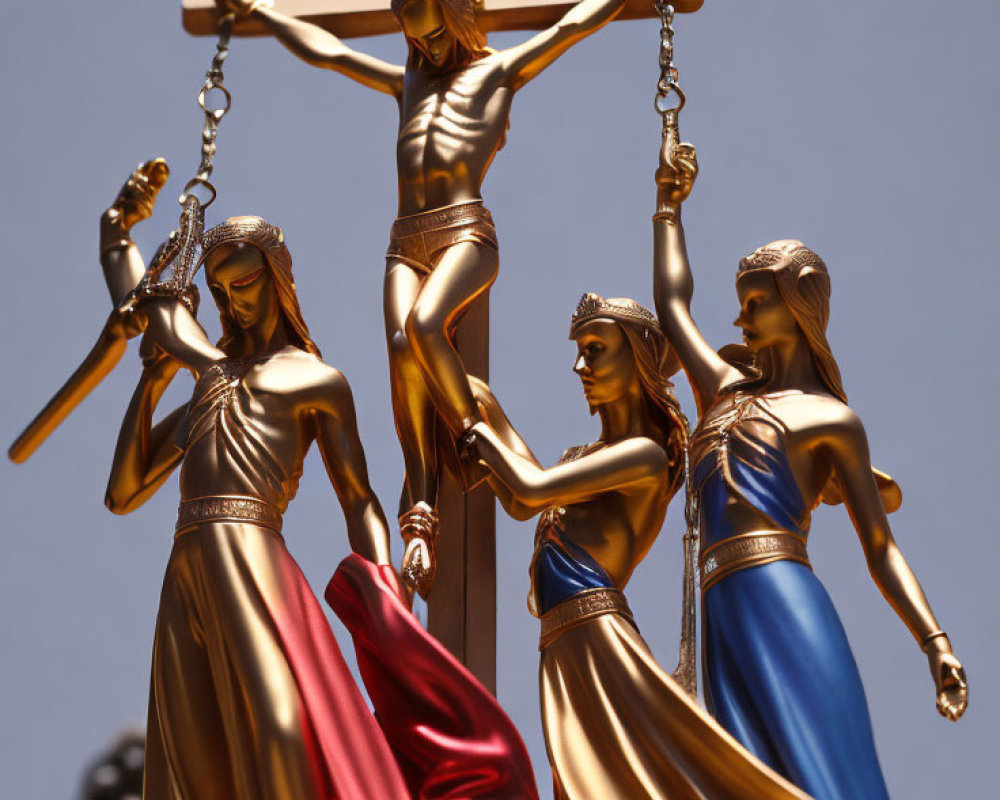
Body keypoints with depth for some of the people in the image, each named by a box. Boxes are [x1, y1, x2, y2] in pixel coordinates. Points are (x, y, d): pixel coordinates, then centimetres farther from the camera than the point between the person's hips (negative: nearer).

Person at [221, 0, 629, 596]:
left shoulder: (501, 71, 20)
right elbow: (323, 49, 39)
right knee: (402, 347, -22)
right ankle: (421, 517, -29)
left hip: (467, 232, -4)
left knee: (424, 324, -34)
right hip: (407, 244, 4)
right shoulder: (407, 83, 33)